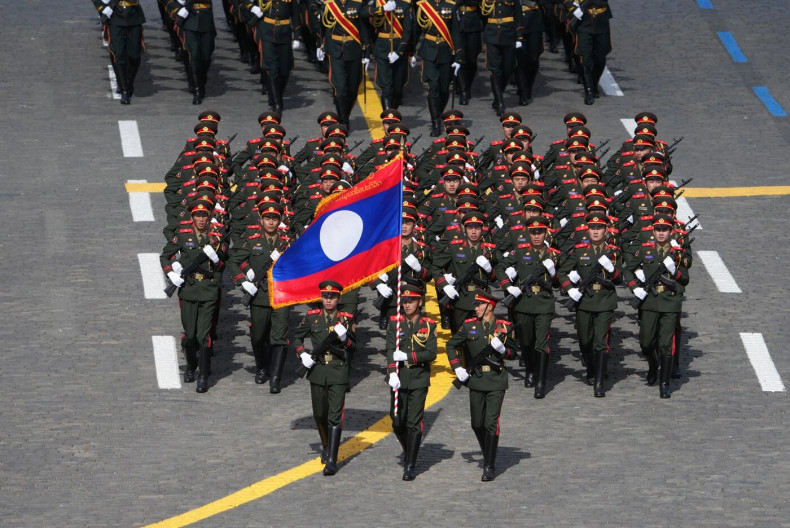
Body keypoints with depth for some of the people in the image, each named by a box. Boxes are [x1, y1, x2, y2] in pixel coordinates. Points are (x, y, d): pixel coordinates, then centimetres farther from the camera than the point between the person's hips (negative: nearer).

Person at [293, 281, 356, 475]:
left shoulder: (346, 319, 0)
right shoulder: (312, 317, 5)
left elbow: (353, 347, 0)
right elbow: (297, 336, 16)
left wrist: (344, 338, -20)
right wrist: (301, 354, -1)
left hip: (339, 373, -3)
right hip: (317, 371, 3)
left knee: (335, 416, -10)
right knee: (320, 415, 14)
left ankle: (331, 460, -13)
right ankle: (326, 447, 40)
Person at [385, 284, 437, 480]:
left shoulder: (428, 325, 1)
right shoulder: (395, 323, 3)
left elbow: (431, 354, -7)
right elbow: (390, 350, -6)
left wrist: (407, 356, -18)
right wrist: (392, 372, -20)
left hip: (419, 379, -2)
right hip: (399, 379, 2)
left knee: (414, 423, -6)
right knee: (397, 422, 6)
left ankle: (410, 466, -2)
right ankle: (408, 451, 34)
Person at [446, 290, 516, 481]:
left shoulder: (504, 327, 0)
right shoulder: (469, 325, 4)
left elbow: (513, 354, 7)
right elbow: (451, 345, 14)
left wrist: (502, 349, -15)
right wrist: (457, 368, 4)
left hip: (496, 381, -3)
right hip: (476, 381, 3)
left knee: (491, 423, -10)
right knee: (477, 424, 8)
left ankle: (490, 467, -5)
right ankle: (487, 455, 32)